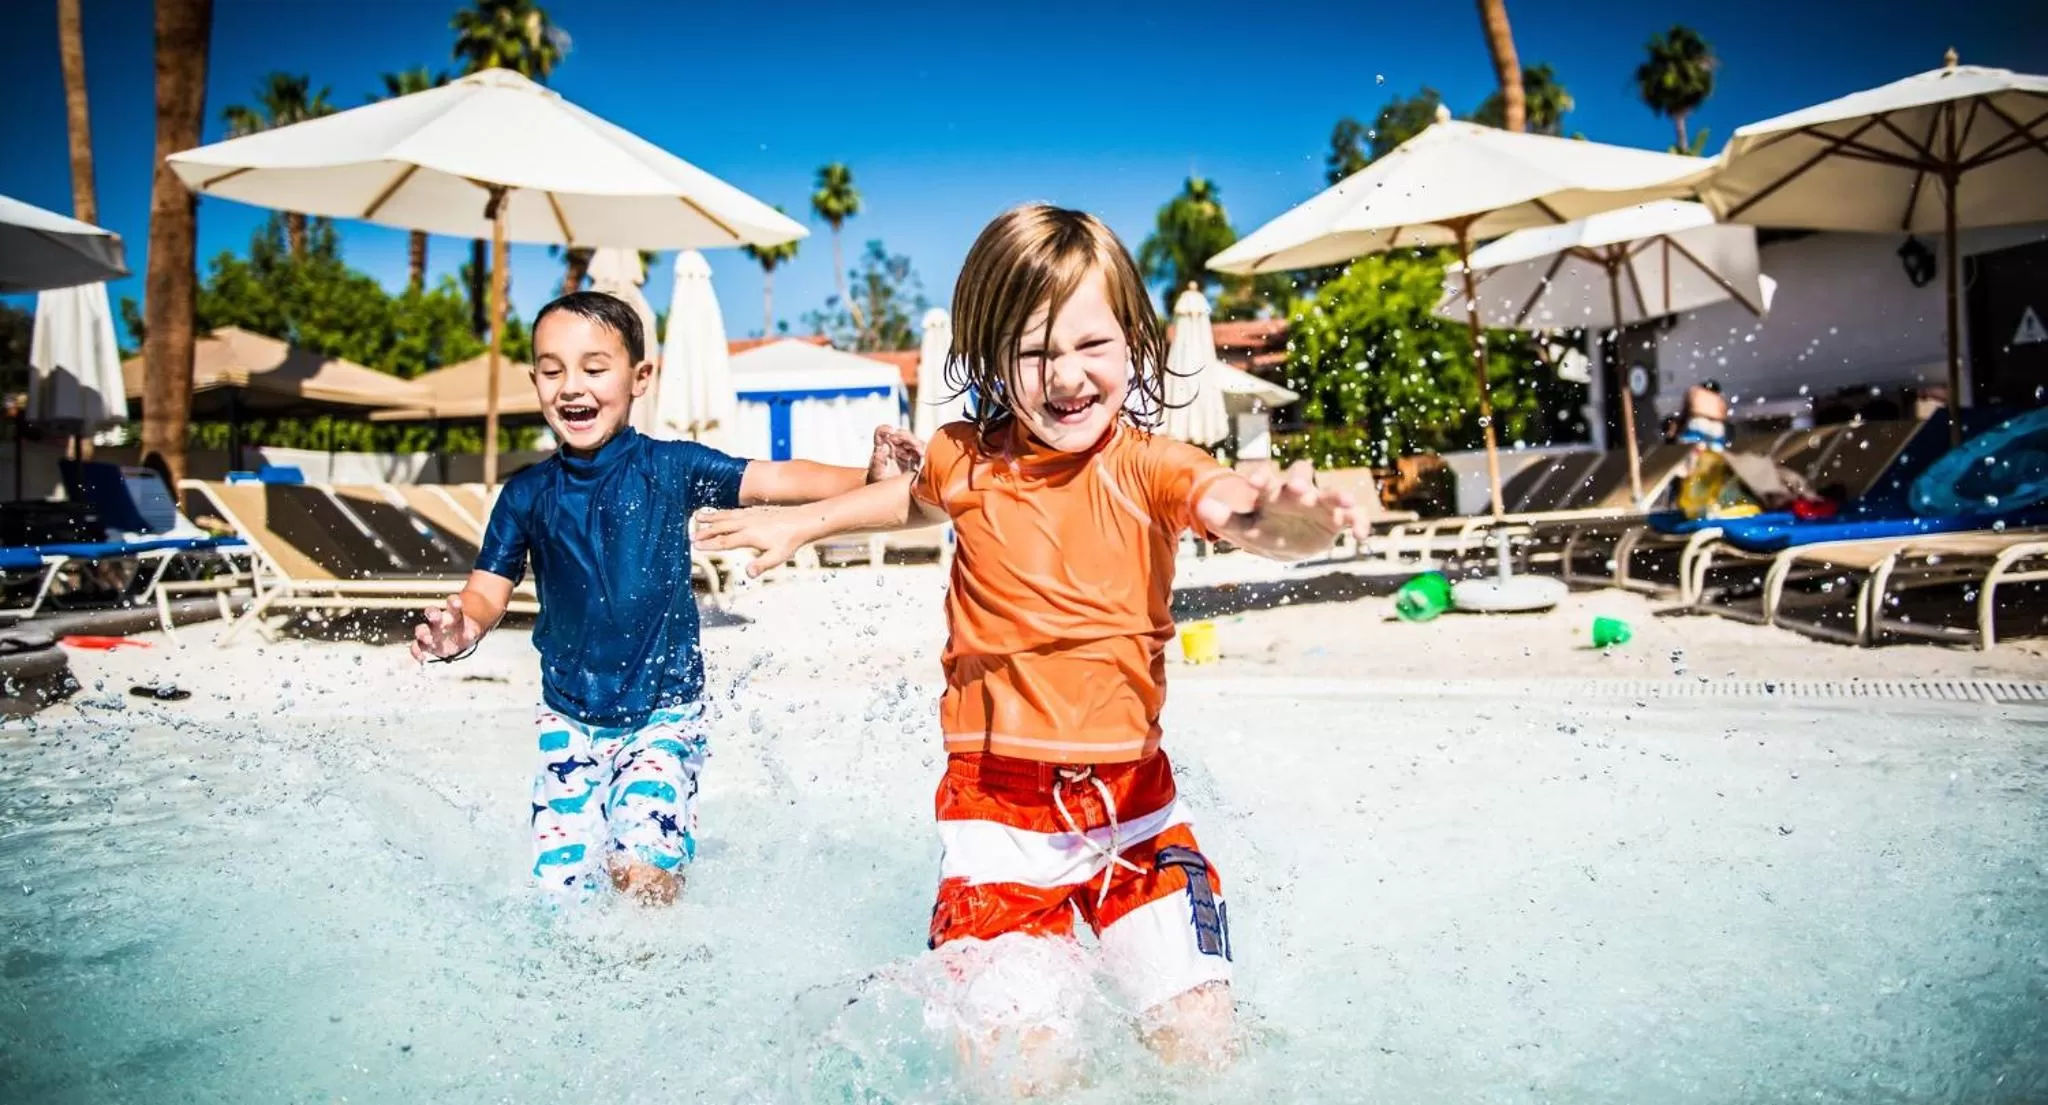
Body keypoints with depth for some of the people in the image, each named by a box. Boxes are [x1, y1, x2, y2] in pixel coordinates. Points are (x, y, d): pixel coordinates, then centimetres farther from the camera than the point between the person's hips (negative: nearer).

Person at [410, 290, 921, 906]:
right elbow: (488, 591, 0)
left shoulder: (670, 469, -7)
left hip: (662, 713, -3)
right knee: (558, 886, 1)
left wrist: (866, 479, -28)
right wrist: (461, 627, -24)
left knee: (640, 865, -20)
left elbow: (773, 480, -13)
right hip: (568, 720, 3)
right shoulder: (526, 496, 0)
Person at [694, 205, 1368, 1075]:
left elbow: (1228, 504, -31)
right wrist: (800, 524, 32)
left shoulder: (1148, 466, -9)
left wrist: (1277, 519, -54)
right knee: (1018, 1063, -5)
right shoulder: (967, 460, -1)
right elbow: (920, 497, 24)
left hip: (1133, 803, 0)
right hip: (999, 810, 1)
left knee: (1200, 1039, -4)